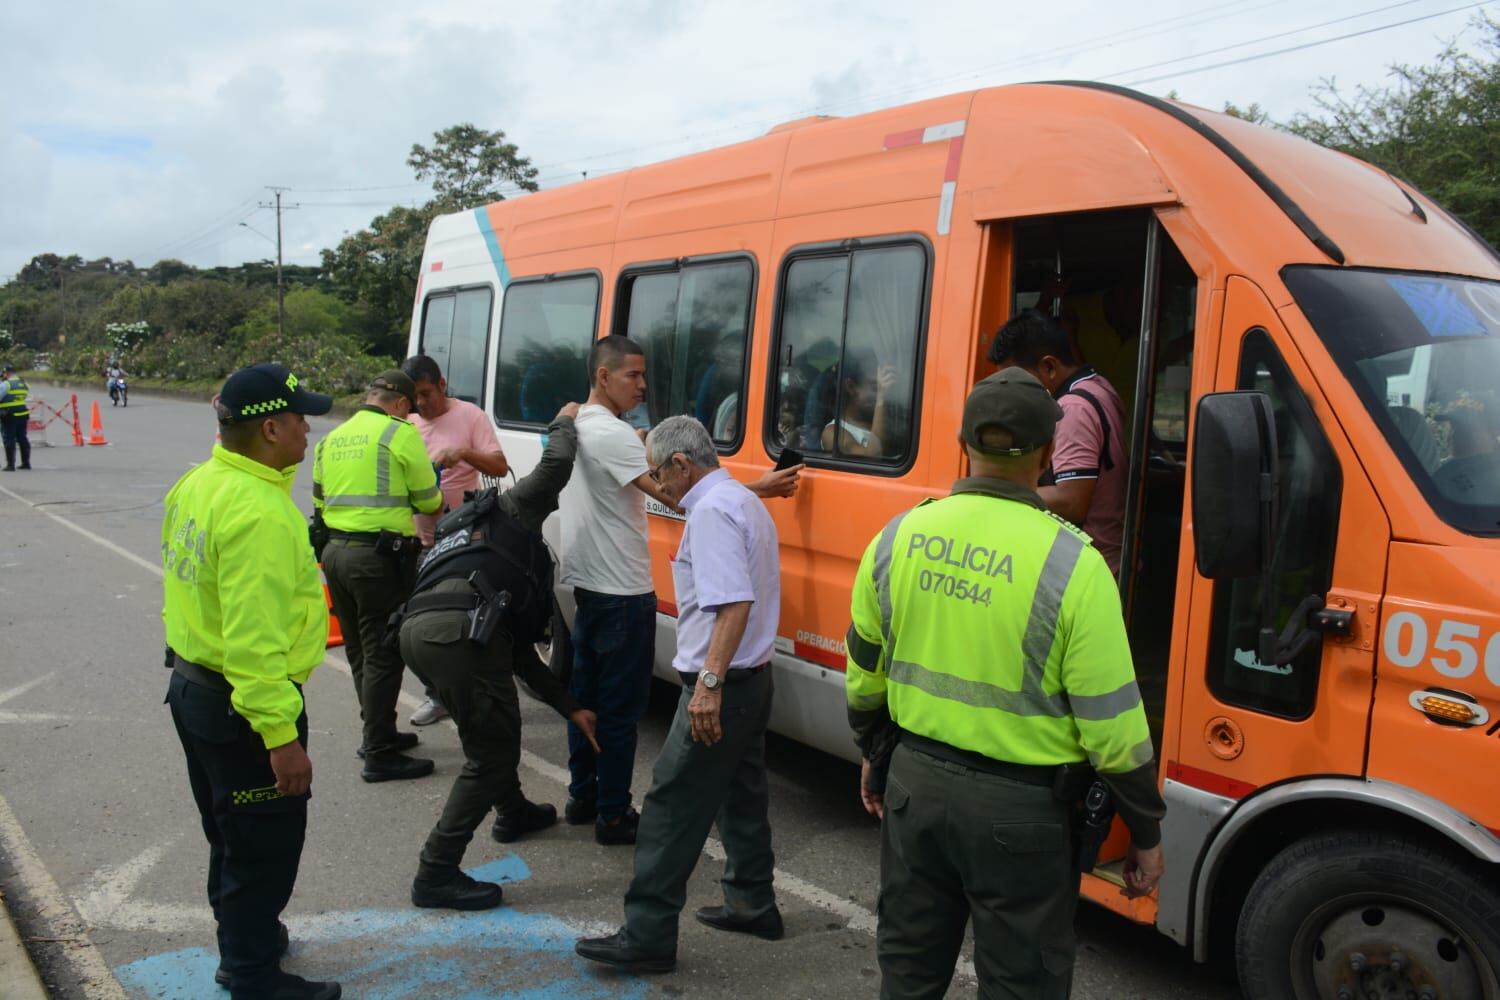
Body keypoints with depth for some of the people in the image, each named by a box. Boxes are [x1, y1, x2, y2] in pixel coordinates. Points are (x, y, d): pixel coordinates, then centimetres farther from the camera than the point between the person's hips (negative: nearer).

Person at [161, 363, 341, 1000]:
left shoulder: (197, 485, 4)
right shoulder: (258, 512, -27)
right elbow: (254, 639, -31)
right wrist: (281, 735, -27)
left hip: (193, 687, 10)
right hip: (242, 707, -10)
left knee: (232, 837, 25)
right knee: (266, 849, 6)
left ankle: (244, 938, 43)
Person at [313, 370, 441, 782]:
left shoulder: (332, 439, 14)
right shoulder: (401, 433, -7)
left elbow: (320, 500, 20)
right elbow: (429, 500, -3)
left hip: (335, 551, 8)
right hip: (378, 557, -7)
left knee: (360, 651, 18)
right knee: (383, 655, -1)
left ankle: (379, 732, 30)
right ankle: (379, 755, 3)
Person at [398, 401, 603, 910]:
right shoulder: (513, 510, 21)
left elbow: (520, 653, 36)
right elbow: (556, 464, 0)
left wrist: (571, 708, 35)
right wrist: (565, 422, 24)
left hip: (416, 629, 9)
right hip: (454, 629, -9)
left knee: (497, 730, 32)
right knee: (493, 753, 1)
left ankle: (514, 812, 52)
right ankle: (437, 875, 3)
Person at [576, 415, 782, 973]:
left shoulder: (712, 512, -17)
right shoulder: (743, 502, 15)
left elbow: (735, 603, -29)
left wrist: (709, 682, -32)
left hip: (720, 688, -10)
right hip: (753, 678, 10)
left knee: (672, 807, -5)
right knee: (741, 795, 19)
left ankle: (647, 937, 0)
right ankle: (752, 905, 31)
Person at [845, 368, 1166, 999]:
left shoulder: (896, 538, -5)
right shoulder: (1072, 565, -18)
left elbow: (863, 674, 8)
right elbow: (1113, 727, -14)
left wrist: (873, 755, 25)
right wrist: (1146, 833, 1)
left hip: (915, 783, 5)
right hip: (1019, 807, -4)